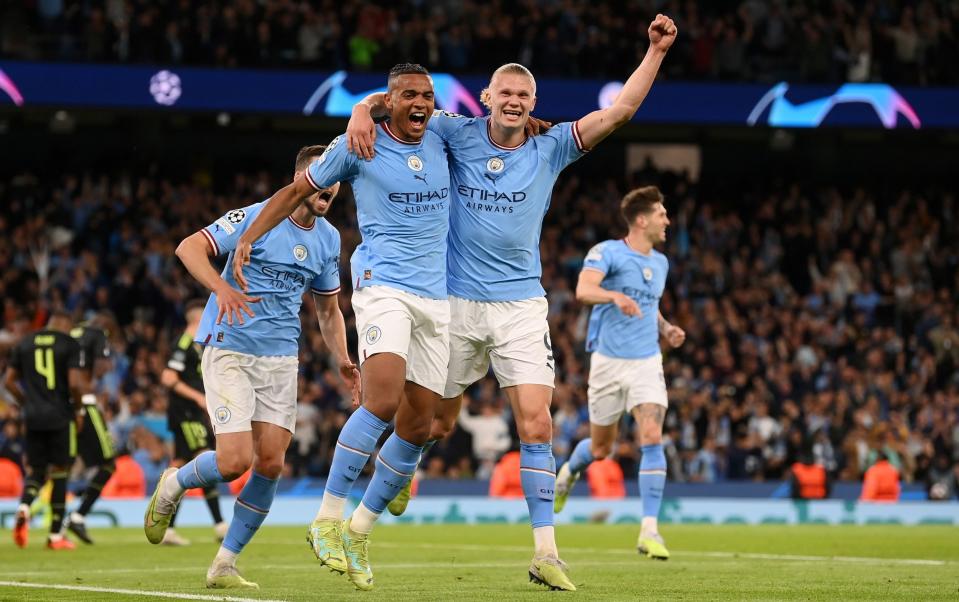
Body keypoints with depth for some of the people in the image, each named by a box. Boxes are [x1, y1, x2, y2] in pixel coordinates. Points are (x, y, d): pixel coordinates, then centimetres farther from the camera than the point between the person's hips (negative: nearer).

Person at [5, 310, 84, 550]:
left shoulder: (25, 343, 9)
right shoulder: (69, 344, -4)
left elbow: (9, 381, 10)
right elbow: (75, 383, -13)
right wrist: (77, 409, 3)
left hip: (33, 416, 3)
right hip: (60, 416, -3)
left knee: (35, 470, 14)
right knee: (59, 472, 6)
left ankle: (24, 507, -18)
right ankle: (55, 535, 7)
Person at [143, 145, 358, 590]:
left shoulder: (328, 239, 10)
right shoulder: (256, 218, -10)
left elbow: (328, 308, 21)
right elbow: (189, 247, -17)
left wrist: (342, 361, 6)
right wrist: (221, 287, -34)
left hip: (281, 357, 6)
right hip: (229, 349, -6)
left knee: (270, 463, -5)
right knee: (234, 461, -16)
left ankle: (225, 565, 8)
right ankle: (173, 485, 18)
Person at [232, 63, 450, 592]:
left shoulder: (442, 139, 10)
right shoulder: (358, 146, -1)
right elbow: (297, 190, 10)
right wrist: (247, 240, 6)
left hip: (437, 298, 6)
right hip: (383, 286, -5)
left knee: (417, 426, 3)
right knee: (383, 400, -26)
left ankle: (359, 531, 17)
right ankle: (327, 520, -19)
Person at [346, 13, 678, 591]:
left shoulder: (549, 149, 2)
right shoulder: (460, 135, 0)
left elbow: (619, 111, -2)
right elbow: (399, 101, 1)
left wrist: (656, 51, -8)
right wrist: (363, 110, -20)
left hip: (520, 304, 0)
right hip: (456, 302, 0)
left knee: (537, 424, -11)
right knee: (437, 422, 10)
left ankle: (546, 551, -9)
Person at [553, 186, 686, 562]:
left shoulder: (660, 263, 11)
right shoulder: (607, 253, -9)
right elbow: (583, 290, -27)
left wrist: (666, 329, 9)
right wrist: (616, 296, -47)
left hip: (647, 362, 4)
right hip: (609, 362, -4)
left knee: (652, 439, -16)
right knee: (601, 448, 9)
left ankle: (649, 531, -17)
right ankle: (569, 471, 47)